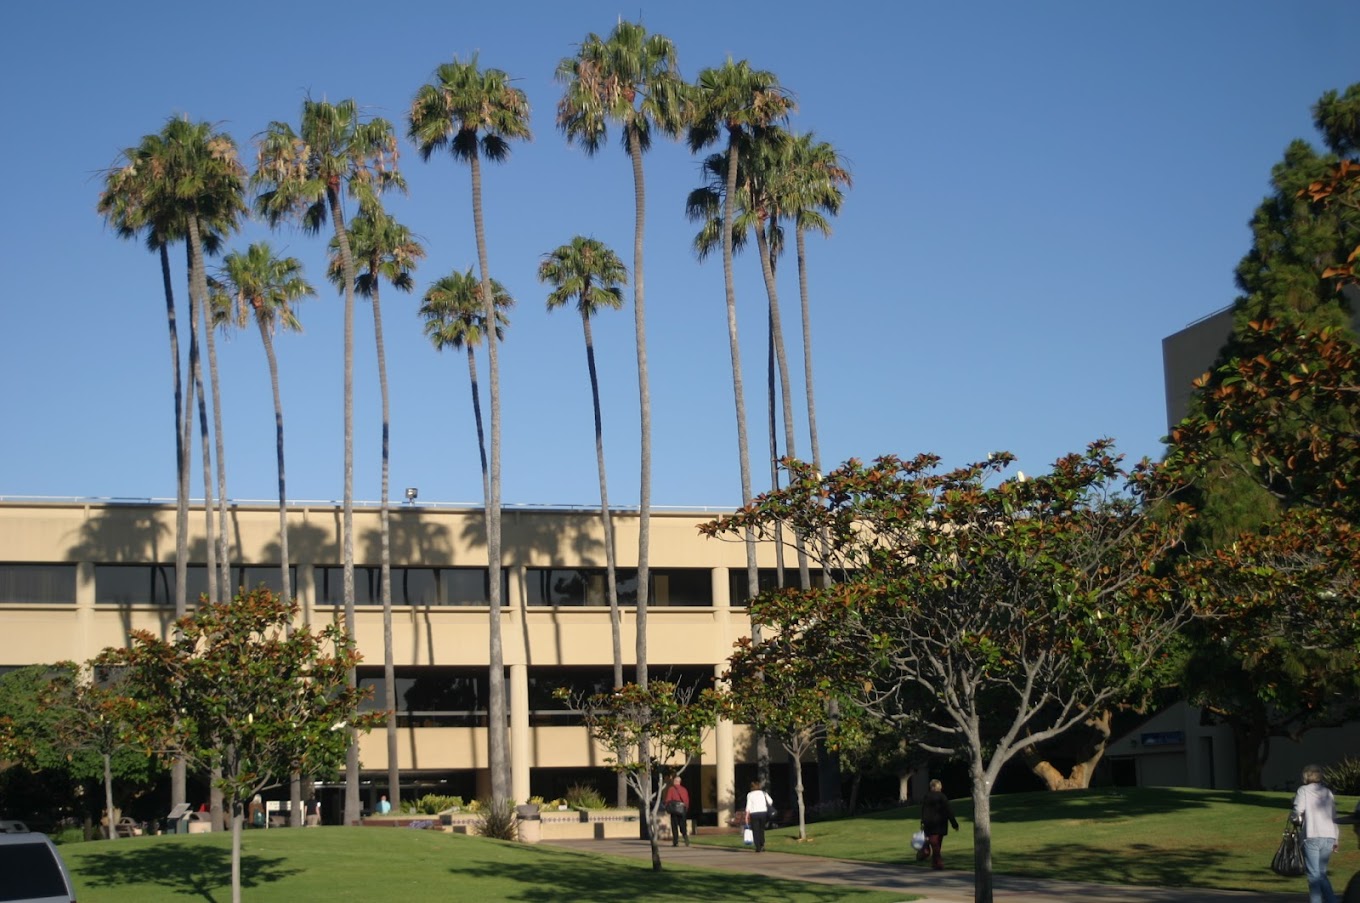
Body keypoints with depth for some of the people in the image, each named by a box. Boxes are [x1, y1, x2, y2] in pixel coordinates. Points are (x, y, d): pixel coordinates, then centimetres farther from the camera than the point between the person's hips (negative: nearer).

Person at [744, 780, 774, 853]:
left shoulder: (750, 795, 4)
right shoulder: (763, 793, 11)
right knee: (761, 830, 16)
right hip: (763, 812, 2)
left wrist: (747, 816, -4)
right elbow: (770, 801, -1)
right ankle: (762, 844, -1)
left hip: (754, 814, -2)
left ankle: (758, 848, -2)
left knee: (755, 831, 4)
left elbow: (748, 806, -4)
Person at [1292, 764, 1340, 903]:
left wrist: (1299, 819, 12)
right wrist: (1337, 839, 18)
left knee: (1314, 875, -2)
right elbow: (1334, 817, 15)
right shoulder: (1328, 791, 16)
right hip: (1329, 836, 5)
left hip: (1312, 837, -5)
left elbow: (1297, 813, -10)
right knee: (1322, 873, 15)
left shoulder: (1304, 790, 0)